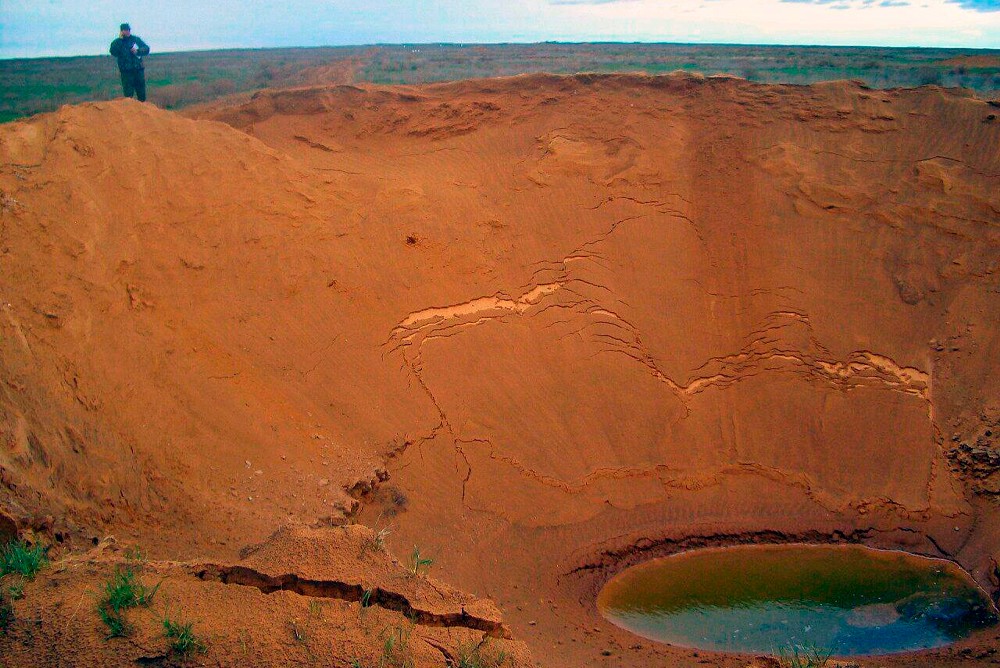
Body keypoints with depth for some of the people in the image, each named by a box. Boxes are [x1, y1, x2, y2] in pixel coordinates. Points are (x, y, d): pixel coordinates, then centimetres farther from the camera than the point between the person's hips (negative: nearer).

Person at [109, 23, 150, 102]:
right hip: (126, 72, -2)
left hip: (138, 70, 2)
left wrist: (138, 51, -9)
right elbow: (113, 52, -14)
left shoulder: (136, 39, 9)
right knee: (128, 95, -7)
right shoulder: (117, 42, 4)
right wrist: (120, 39, -15)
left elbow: (146, 49, 8)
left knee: (141, 93, 6)